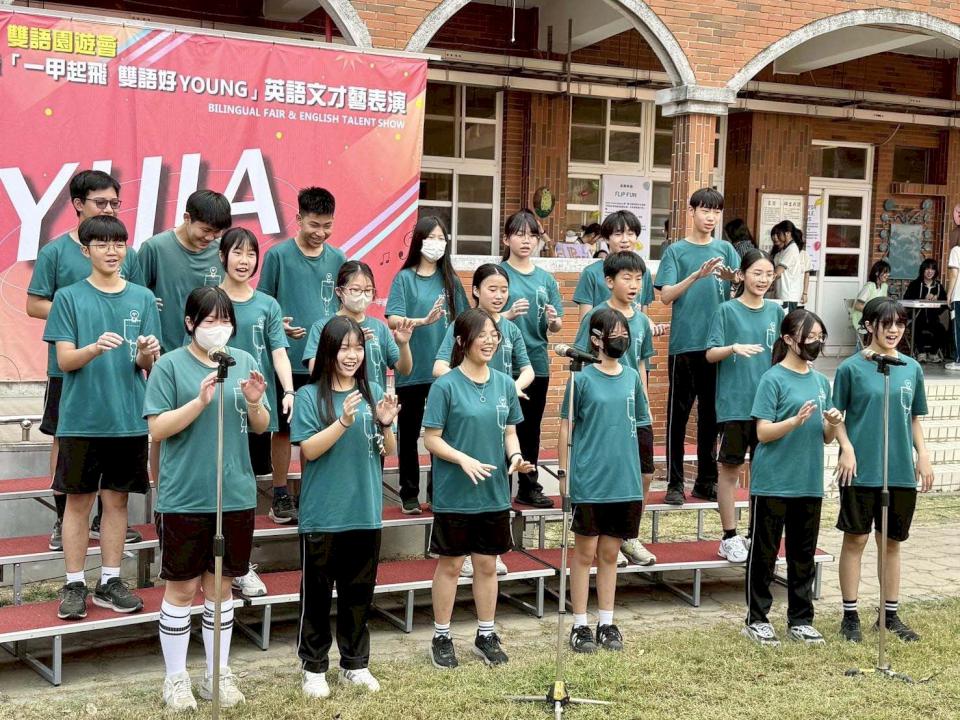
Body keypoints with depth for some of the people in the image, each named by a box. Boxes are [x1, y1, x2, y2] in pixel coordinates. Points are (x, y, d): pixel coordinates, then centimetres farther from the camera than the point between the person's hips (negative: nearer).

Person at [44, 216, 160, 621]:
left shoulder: (142, 298, 5)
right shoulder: (69, 297, -1)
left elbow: (148, 366, 4)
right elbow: (64, 360, -7)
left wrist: (146, 355, -19)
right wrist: (95, 348, -26)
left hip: (128, 418, 2)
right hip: (81, 418, -2)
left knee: (117, 499, 9)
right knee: (78, 500, 5)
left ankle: (110, 582, 18)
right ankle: (74, 585, 14)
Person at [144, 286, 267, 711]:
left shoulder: (244, 362, 6)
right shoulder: (170, 365, -6)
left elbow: (261, 427, 10)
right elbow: (157, 429, -11)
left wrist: (254, 403, -12)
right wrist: (201, 400, -22)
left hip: (236, 496, 3)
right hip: (184, 497, -3)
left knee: (221, 586, 13)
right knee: (182, 588, 6)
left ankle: (219, 674, 25)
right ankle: (176, 678, 20)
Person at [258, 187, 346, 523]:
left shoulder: (337, 259, 6)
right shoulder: (278, 255, -4)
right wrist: (278, 325, -19)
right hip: (288, 358, -3)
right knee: (284, 429, 6)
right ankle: (281, 495, 17)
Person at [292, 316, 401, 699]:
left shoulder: (373, 392, 4)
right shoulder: (310, 396, -6)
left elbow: (388, 451, 8)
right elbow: (309, 450, -13)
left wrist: (386, 425, -13)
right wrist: (344, 422, -25)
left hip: (366, 512, 3)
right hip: (322, 515, -3)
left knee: (359, 593, 13)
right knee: (317, 593, 6)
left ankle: (355, 664, 26)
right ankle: (314, 667, 19)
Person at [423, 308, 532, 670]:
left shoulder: (505, 384, 5)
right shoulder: (446, 386, -10)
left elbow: (510, 432, 11)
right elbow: (431, 438, -9)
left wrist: (516, 457, -9)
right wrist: (464, 459, -23)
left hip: (495, 492, 4)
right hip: (454, 493, -4)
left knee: (487, 564, 13)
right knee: (450, 564, 7)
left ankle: (486, 636, 26)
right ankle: (441, 637, 21)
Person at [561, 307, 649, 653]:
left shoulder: (632, 377, 6)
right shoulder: (583, 378, -6)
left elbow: (642, 426, 13)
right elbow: (566, 426, -3)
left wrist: (644, 470, 13)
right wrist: (564, 472, -6)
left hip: (625, 482, 4)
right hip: (588, 481, -4)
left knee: (609, 554, 12)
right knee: (585, 553, 5)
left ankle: (607, 623, 21)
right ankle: (580, 625, 13)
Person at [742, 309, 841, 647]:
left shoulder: (821, 382, 11)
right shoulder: (773, 379, -8)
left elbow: (826, 438, 15)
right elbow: (763, 432, -12)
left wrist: (833, 423, -6)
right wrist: (797, 420, -26)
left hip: (809, 482, 6)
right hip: (773, 482, -6)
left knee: (803, 554, 12)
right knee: (764, 552, 4)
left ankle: (800, 620, 23)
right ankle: (756, 619, 15)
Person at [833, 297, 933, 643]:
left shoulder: (911, 368, 8)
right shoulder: (852, 367, -4)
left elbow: (914, 418, 14)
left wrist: (923, 455, 5)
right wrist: (847, 448, -14)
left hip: (900, 469, 4)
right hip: (862, 469, -4)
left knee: (892, 542, 12)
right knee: (856, 539, 2)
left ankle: (891, 614, 23)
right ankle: (850, 615, 12)